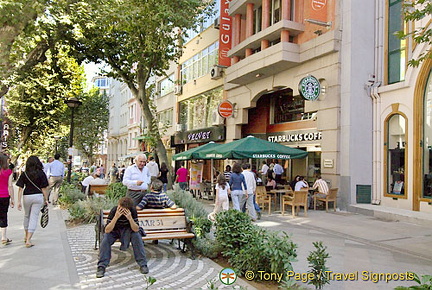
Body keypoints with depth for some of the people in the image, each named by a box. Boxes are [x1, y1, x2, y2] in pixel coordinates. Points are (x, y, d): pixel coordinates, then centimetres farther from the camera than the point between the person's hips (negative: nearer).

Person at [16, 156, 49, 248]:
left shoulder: (24, 174, -2)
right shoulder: (41, 174, -5)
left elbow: (20, 189, -4)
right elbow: (44, 188, -5)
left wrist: (19, 201, 0)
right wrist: (46, 199, 4)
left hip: (27, 197, 2)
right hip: (38, 196, -2)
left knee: (27, 216, 22)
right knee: (34, 217, 2)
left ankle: (27, 236, 37)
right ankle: (28, 240, -3)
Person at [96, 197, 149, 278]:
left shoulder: (133, 211, -23)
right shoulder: (114, 210, -26)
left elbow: (136, 229, -26)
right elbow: (107, 230, -30)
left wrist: (130, 218, -42)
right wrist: (116, 217, -43)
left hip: (127, 231, 0)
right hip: (114, 231, 0)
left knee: (137, 236, -29)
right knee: (105, 239, -30)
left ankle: (143, 264, -21)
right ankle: (101, 266, -19)